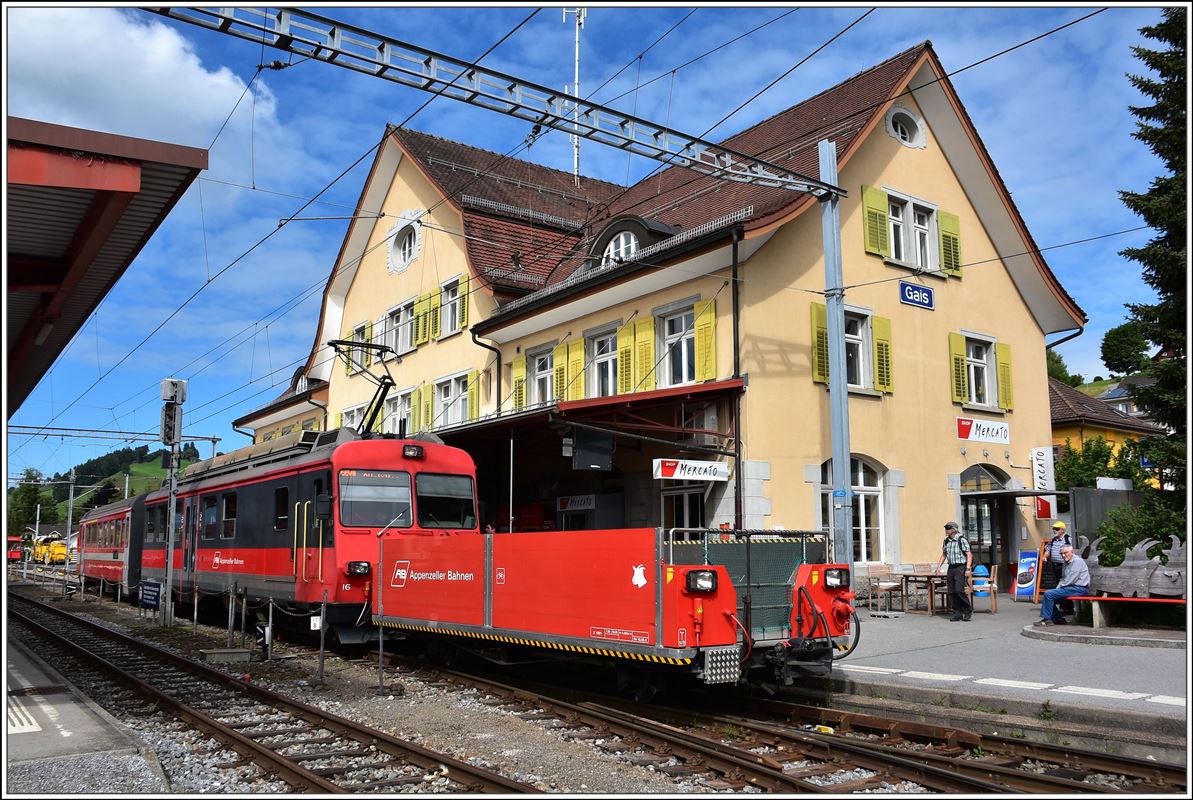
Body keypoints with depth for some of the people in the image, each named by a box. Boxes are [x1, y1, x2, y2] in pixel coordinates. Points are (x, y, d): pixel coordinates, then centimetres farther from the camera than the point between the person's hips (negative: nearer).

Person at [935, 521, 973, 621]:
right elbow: (944, 555, 22)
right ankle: (957, 614, 9)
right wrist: (939, 566, 13)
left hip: (960, 568, -7)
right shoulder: (946, 541, 11)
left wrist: (968, 569, -16)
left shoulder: (962, 540, -8)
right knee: (951, 592, 3)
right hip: (951, 568, 7)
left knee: (959, 590, -16)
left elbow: (969, 555, -9)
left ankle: (968, 610, 4)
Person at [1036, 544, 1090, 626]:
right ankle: (1058, 618, 7)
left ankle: (1047, 619, -13)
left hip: (1079, 588, -11)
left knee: (1049, 594, -20)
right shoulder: (1067, 562, 19)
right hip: (1071, 587, 11)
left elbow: (1070, 580, -19)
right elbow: (1063, 579, 23)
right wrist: (1057, 588, 6)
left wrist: (1059, 587, -9)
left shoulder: (1077, 561, -13)